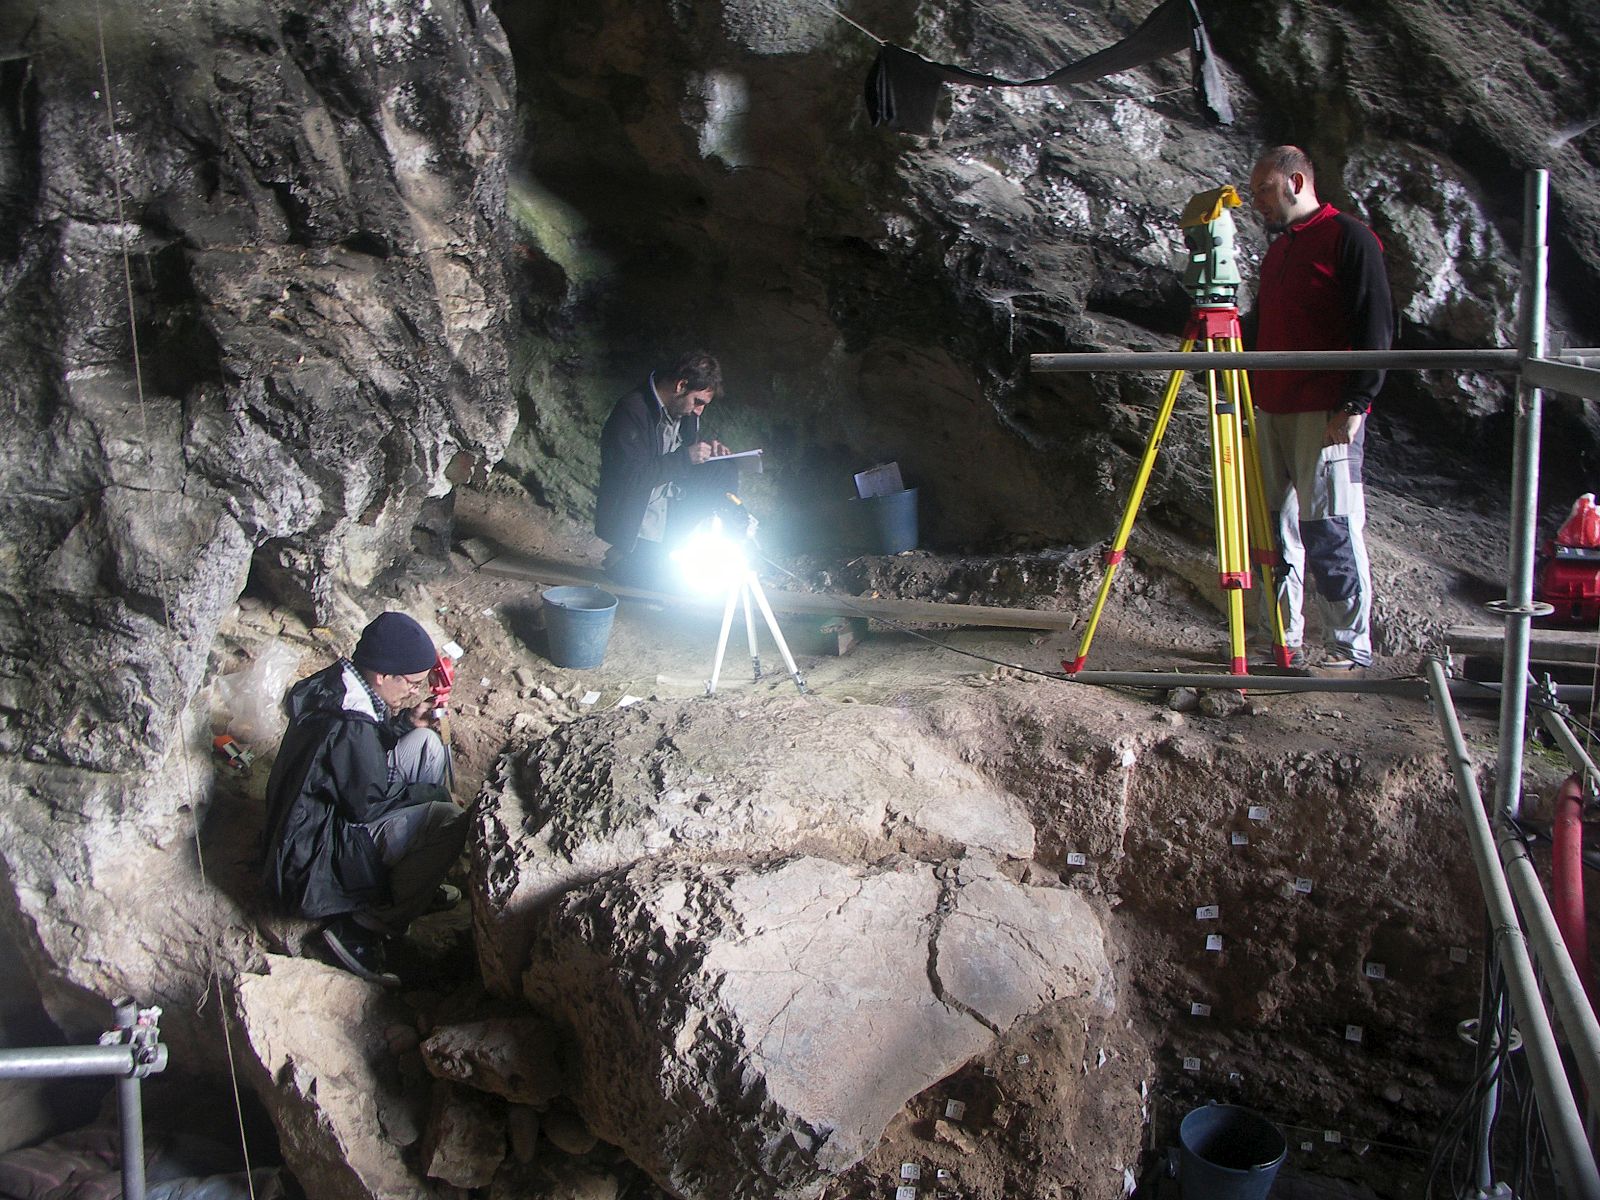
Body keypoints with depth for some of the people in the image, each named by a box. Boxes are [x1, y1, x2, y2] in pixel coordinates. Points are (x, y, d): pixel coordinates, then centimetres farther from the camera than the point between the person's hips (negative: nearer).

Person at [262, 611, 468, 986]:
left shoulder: (336, 684, 0)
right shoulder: (348, 727, -29)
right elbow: (368, 804, -20)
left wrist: (406, 721, -1)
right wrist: (432, 793, -7)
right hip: (313, 865, -10)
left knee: (426, 744, 7)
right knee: (449, 821, -24)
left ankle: (413, 881, 15)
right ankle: (363, 930, -9)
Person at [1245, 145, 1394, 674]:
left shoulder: (1348, 237, -5)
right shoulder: (1278, 248, 20)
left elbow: (1376, 327, -11)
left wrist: (1354, 402, -17)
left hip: (1327, 416, -8)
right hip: (1271, 410, 8)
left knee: (1329, 531, -7)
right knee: (1273, 526, 9)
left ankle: (1351, 649, 1)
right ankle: (1282, 640, 17)